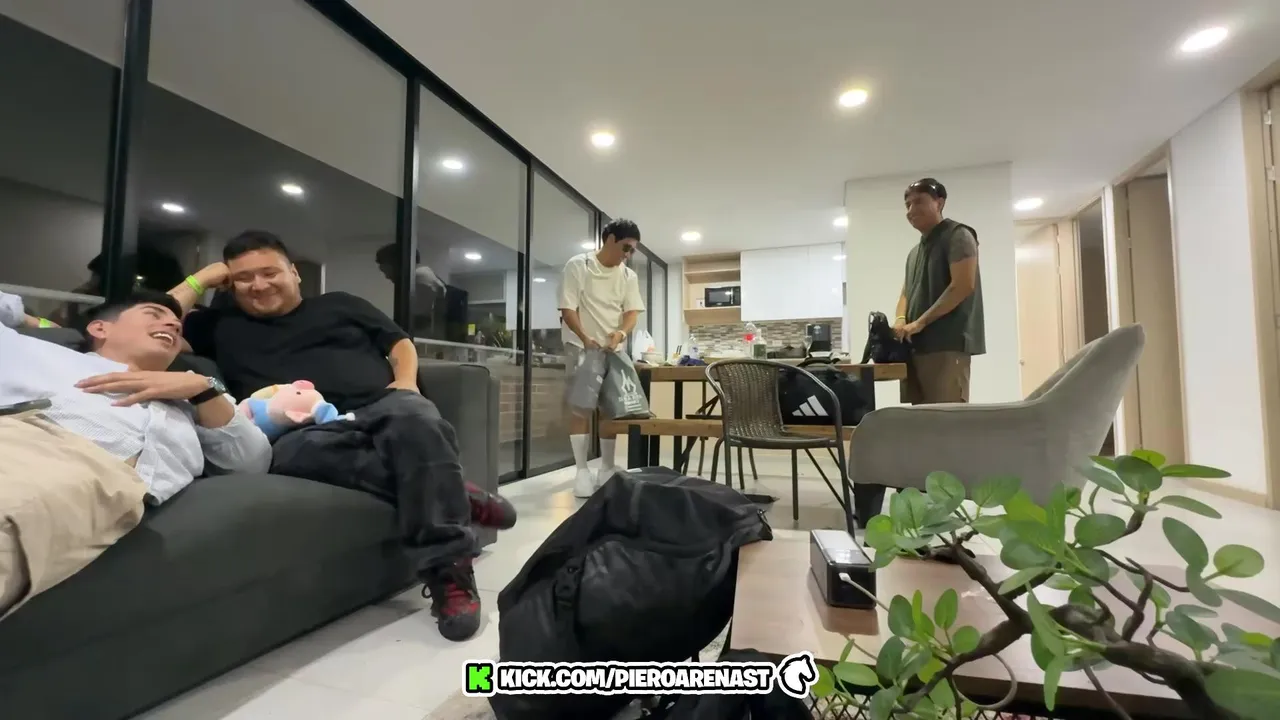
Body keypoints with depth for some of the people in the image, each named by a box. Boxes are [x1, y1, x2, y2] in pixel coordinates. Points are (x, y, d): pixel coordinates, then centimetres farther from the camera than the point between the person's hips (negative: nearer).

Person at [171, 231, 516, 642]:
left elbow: (400, 343, 22)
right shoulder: (222, 325, 28)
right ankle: (449, 495, -27)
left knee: (416, 418, -37)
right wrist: (200, 281, 21)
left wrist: (406, 381, 3)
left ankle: (448, 568, -33)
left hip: (382, 407, 0)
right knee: (291, 454, -37)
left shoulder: (339, 304, 27)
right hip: (309, 431, 1)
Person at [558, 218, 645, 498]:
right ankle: (582, 470, 2)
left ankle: (608, 469, 14)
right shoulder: (578, 265, -6)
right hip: (581, 345, -4)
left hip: (613, 348, 4)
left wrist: (621, 333, -21)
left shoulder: (629, 276, 7)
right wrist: (586, 338, -25)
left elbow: (632, 312, 1)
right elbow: (567, 309, -11)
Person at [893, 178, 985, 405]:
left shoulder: (957, 236, 0)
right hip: (915, 346, 8)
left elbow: (962, 286, -13)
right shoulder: (914, 252, 25)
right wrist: (901, 320, 1)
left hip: (948, 345, -8)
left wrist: (920, 322, -14)